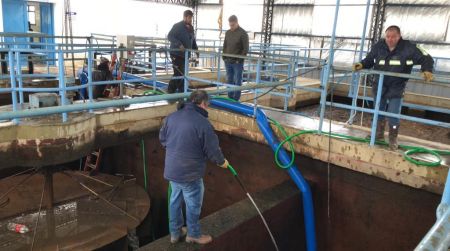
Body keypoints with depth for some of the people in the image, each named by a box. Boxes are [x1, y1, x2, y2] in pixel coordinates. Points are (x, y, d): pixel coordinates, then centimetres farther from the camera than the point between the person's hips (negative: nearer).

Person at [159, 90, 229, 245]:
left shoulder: (171, 117, -1)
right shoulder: (202, 122, -22)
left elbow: (162, 139, 13)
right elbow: (212, 149, -15)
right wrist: (222, 161, 4)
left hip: (171, 169, 7)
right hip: (190, 173, -7)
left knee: (175, 200, 23)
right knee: (193, 204, 13)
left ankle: (175, 232, 38)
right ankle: (194, 234, 33)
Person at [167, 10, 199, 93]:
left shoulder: (191, 28, 15)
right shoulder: (177, 26, -9)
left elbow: (193, 41, 25)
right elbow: (170, 36, -17)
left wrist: (196, 50, 12)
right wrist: (179, 44, -28)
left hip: (185, 54, 8)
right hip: (177, 54, -8)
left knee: (182, 74, 10)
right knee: (179, 74, -11)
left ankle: (181, 91, 18)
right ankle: (171, 91, 0)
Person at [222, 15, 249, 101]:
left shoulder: (243, 33, -7)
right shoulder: (227, 33, 10)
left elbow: (246, 49, -9)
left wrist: (239, 59, -14)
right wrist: (224, 57, 7)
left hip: (237, 62, -6)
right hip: (228, 61, 6)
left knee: (237, 81, 0)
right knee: (229, 80, 11)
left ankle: (236, 99, 6)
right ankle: (230, 98, 20)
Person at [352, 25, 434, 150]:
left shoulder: (409, 48, -17)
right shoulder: (378, 46, -9)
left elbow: (426, 58, -10)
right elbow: (369, 59, 7)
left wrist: (427, 71, -27)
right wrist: (361, 65, -12)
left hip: (396, 88, -3)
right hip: (379, 85, 3)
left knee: (393, 115, -1)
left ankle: (393, 139, 20)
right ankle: (379, 134, 38)